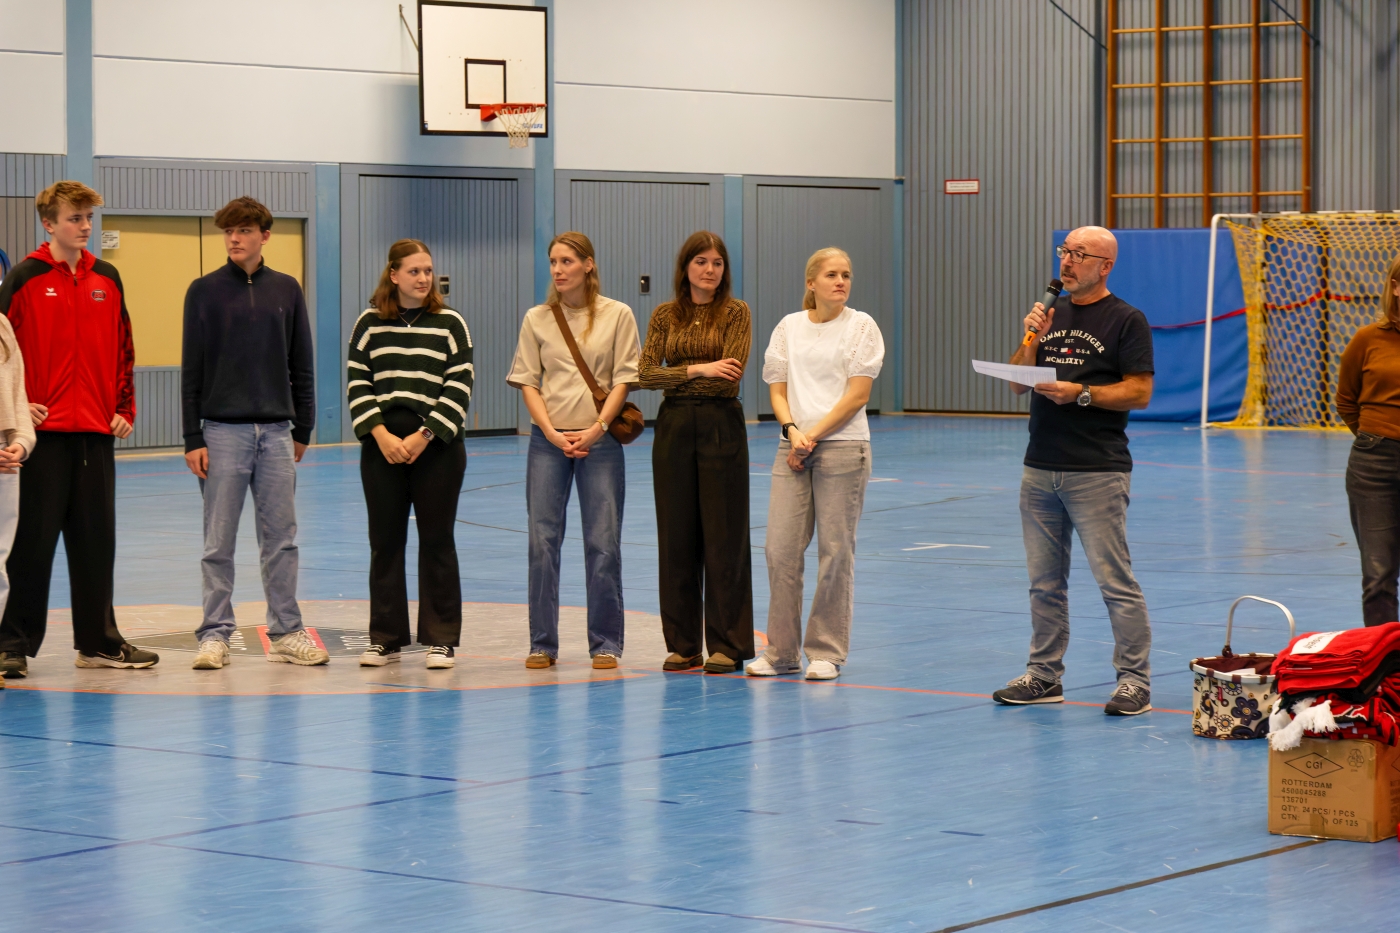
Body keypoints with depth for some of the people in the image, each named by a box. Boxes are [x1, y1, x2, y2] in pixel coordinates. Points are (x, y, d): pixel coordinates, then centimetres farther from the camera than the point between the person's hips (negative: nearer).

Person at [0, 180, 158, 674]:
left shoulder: (107, 279, 10)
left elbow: (123, 350, 16)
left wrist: (124, 407, 9)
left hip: (96, 431, 5)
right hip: (43, 431, -5)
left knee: (96, 540, 9)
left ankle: (99, 641, 18)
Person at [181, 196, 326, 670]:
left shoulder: (286, 289, 7)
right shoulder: (204, 291, 0)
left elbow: (301, 365, 11)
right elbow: (191, 369, -1)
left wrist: (303, 429, 8)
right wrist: (192, 439, -6)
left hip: (277, 432, 2)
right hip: (223, 431, -2)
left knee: (282, 538, 5)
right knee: (219, 542, 1)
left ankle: (286, 631, 11)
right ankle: (215, 634, 6)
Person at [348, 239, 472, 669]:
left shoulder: (450, 324, 0)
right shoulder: (370, 323, 5)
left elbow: (460, 388, -4)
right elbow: (357, 383, 3)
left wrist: (424, 436, -12)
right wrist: (380, 434, -9)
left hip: (437, 447, -2)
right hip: (381, 446, 2)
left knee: (437, 541, 2)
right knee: (385, 541, 6)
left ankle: (441, 639, 9)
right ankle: (385, 638, 14)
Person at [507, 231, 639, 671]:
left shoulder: (617, 315, 1)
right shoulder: (537, 319, 5)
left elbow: (623, 380, -1)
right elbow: (528, 382, 4)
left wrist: (595, 430, -12)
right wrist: (553, 433, -9)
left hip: (599, 441, -2)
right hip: (548, 441, 2)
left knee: (603, 543, -1)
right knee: (542, 541, 1)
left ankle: (606, 643, 7)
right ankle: (542, 643, 8)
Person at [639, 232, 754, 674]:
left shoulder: (735, 313, -1)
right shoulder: (665, 315, 8)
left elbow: (730, 377, -12)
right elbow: (645, 373, -3)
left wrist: (676, 379, -9)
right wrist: (698, 370, -14)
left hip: (721, 426, -3)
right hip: (674, 427, 3)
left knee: (724, 535, -1)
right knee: (676, 536, 5)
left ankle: (727, 644, 5)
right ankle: (682, 643, 12)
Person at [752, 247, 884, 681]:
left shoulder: (861, 326, 1)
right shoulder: (788, 327, 11)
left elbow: (857, 394, -5)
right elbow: (777, 391, 10)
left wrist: (814, 434, -11)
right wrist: (793, 431, -8)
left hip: (843, 447, -3)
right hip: (793, 449, 3)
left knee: (836, 551, -1)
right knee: (780, 548, -1)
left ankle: (827, 653, 8)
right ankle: (781, 652, 9)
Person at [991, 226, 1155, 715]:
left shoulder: (1126, 321, -3)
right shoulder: (1051, 314, 16)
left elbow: (1139, 392, -9)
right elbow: (1017, 383, 13)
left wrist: (1080, 394, -17)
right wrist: (1031, 340, -4)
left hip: (1098, 472, -7)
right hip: (1040, 468, 7)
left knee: (1114, 579, -7)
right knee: (1044, 581, 11)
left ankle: (1135, 679, -3)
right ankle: (1044, 675, 19)